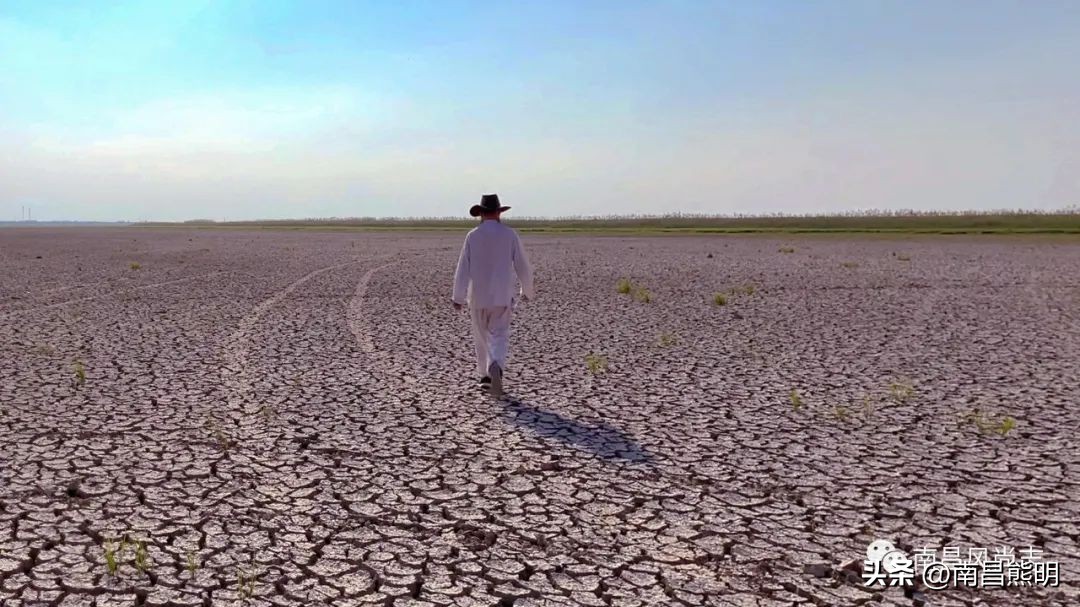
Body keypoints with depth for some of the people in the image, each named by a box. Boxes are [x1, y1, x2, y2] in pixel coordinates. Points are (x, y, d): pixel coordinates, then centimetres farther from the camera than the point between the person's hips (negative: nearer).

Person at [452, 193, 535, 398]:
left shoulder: (472, 236, -4)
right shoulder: (510, 234, -3)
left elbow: (463, 268, -7)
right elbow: (522, 266, 1)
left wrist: (458, 297, -3)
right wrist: (527, 290, 16)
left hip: (477, 296, 1)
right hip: (502, 297, -1)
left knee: (482, 337, 18)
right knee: (499, 337, -2)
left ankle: (486, 375, 29)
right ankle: (495, 369, -29)